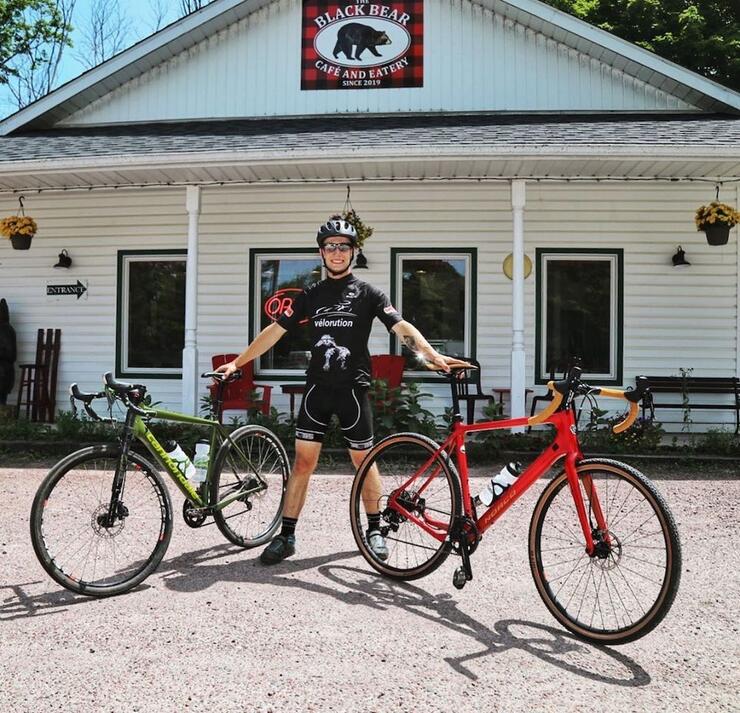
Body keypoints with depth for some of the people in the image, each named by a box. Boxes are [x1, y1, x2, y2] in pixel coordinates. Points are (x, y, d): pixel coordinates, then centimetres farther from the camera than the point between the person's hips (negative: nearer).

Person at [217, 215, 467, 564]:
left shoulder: (367, 293, 0)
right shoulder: (311, 295, 10)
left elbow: (402, 327, -12)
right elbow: (275, 330, 11)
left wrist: (433, 356, -28)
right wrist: (236, 362, 7)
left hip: (352, 388, -2)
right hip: (317, 387, 3)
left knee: (363, 460, 6)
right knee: (303, 460, 2)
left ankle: (374, 530, 23)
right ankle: (286, 536, 10)